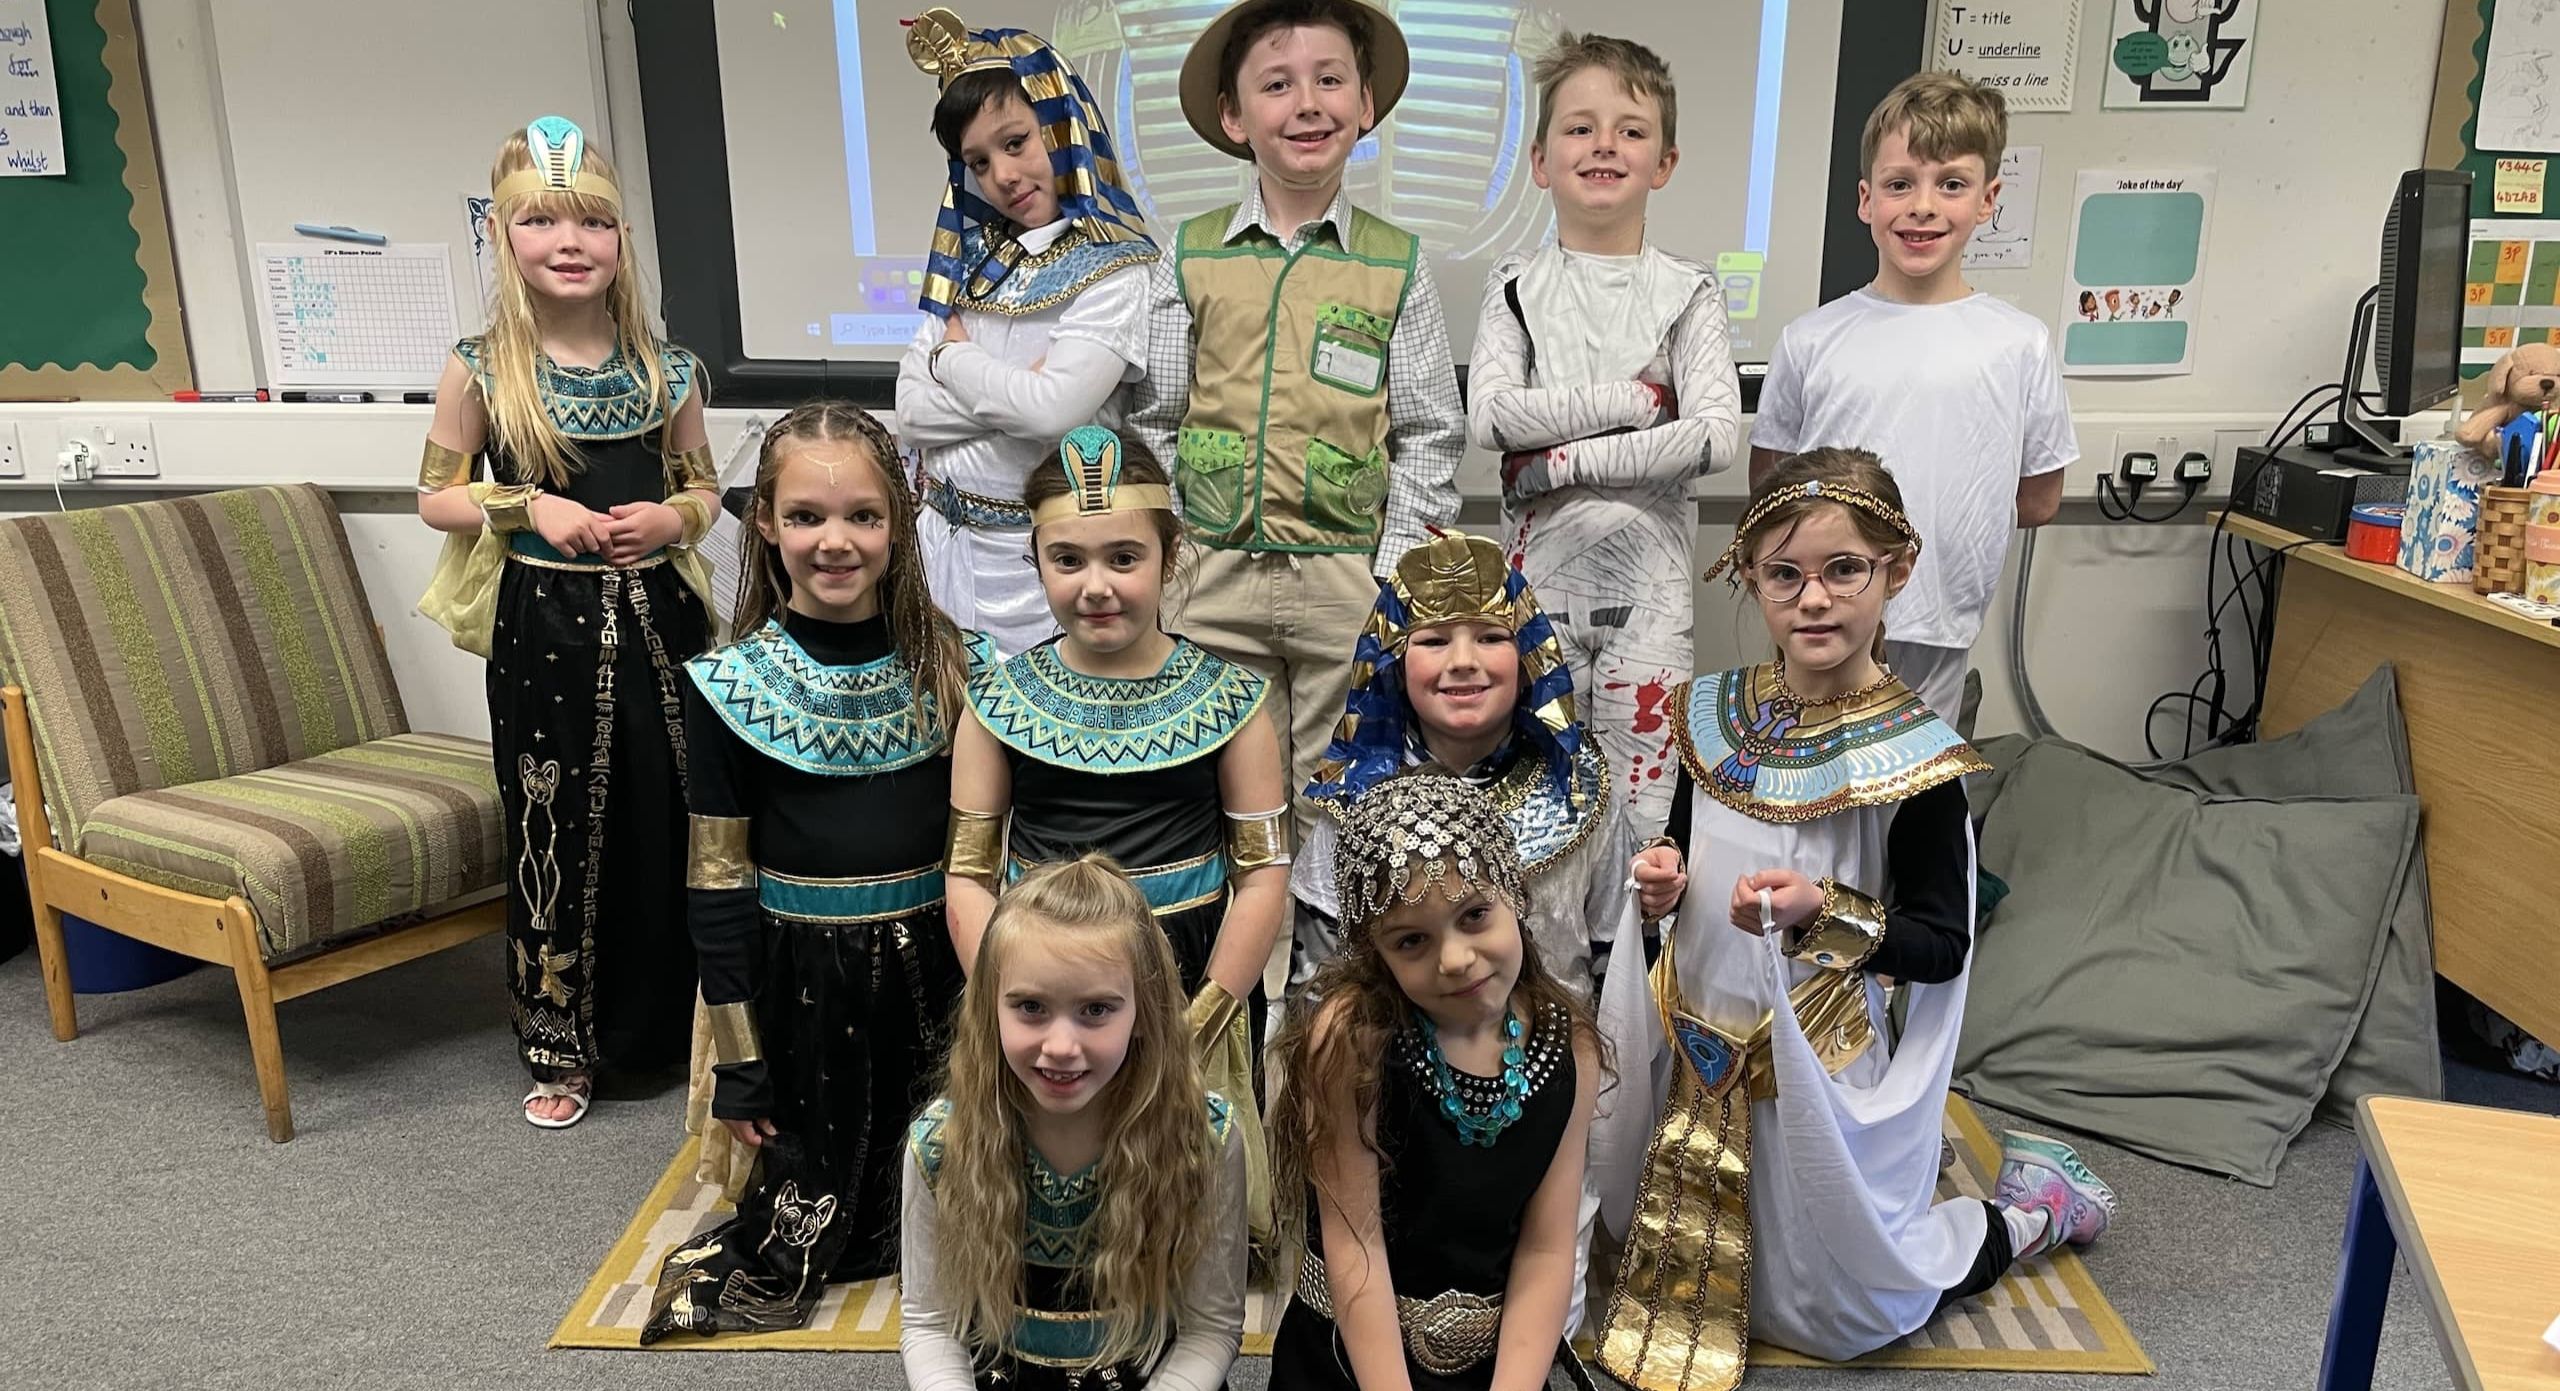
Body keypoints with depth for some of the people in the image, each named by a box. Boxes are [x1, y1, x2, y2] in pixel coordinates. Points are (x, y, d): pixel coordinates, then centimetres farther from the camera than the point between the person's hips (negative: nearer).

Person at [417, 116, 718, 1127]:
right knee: (556, 834, 6)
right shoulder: (481, 370, -2)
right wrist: (533, 510, -12)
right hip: (544, 630, -2)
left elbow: (703, 486, 14)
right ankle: (562, 1045, 22)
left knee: (676, 820, 7)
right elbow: (438, 496, 4)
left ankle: (680, 1020, 25)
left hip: (657, 618, 2)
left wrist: (670, 518, -8)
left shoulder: (666, 369, 3)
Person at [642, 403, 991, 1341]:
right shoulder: (731, 688, -8)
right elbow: (717, 879, -5)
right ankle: (767, 1265, 38)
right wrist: (736, 1063, -4)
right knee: (813, 1215, 9)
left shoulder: (954, 665, -2)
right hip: (801, 972, -2)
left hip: (933, 960, 3)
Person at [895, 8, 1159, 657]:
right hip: (945, 538, 6)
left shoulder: (1114, 270, -11)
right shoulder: (971, 257, 7)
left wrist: (954, 357, -8)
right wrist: (1013, 390, -14)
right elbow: (912, 409, 0)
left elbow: (1053, 409, -23)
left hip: (1042, 551, -5)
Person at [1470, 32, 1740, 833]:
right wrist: (1636, 397, -14)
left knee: (1640, 804, 4)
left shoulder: (1687, 292, 1)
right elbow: (1489, 417, -12)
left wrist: (1568, 459, -15)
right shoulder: (1518, 285, 4)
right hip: (1543, 570, 1)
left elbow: (1718, 436, -12)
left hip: (1650, 581, -1)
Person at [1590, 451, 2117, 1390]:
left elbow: (1943, 944, -14)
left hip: (1815, 1061, -5)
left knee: (1826, 1305, 11)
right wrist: (1663, 880, -11)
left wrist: (1824, 914, -30)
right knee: (1660, 1240, 24)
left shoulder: (1914, 755, -20)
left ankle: (2031, 1208, 33)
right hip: (1694, 1040, 6)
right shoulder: (1716, 712, -5)